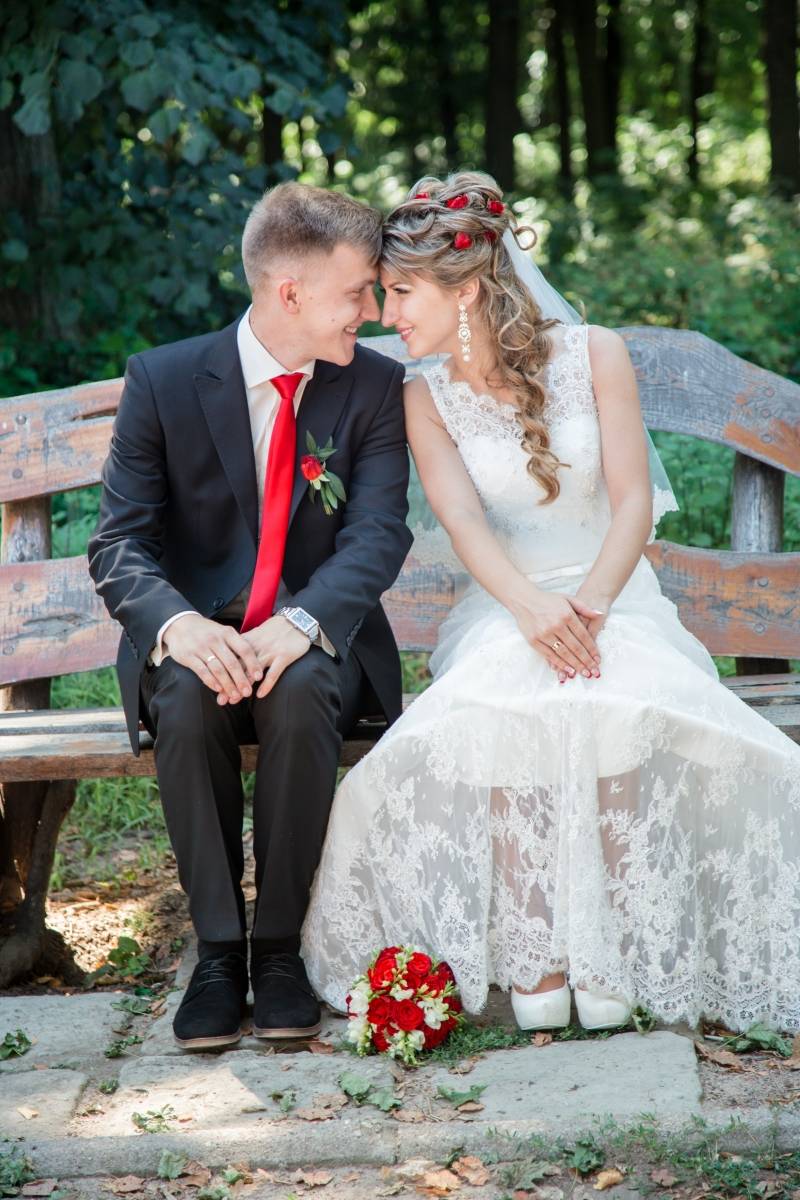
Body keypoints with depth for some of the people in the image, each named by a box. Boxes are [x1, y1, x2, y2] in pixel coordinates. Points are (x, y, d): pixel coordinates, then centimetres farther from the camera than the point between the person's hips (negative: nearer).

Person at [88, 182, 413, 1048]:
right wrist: (179, 625, -32)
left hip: (316, 644, 0)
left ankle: (280, 944, -20)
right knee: (187, 696, -34)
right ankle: (217, 946, -22)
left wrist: (300, 624, -33)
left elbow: (379, 533, -12)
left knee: (299, 694, -34)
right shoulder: (163, 380, -4)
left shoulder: (374, 386, -1)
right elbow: (118, 545, -9)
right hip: (197, 641, 0)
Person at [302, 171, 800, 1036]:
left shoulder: (593, 355, 1)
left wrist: (592, 601, -23)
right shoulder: (427, 399, 5)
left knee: (616, 712, -36)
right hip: (503, 611, 1)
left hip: (615, 599, -1)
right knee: (501, 721, -36)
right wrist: (534, 608, -30)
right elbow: (464, 523, -10)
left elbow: (633, 500, -5)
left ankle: (609, 954, -25)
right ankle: (533, 955, -28)